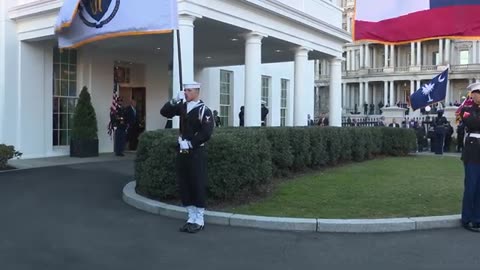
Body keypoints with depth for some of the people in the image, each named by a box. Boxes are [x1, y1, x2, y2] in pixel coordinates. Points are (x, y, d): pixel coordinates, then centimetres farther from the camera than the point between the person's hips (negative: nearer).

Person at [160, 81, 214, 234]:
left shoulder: (204, 110, -10)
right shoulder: (182, 106, 10)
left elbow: (206, 133, -18)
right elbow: (165, 112, 8)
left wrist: (190, 143, -18)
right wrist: (175, 100, -5)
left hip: (196, 153, -7)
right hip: (182, 152, 7)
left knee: (198, 186, 0)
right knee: (184, 186, 9)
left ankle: (199, 221, 10)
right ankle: (192, 218, 20)